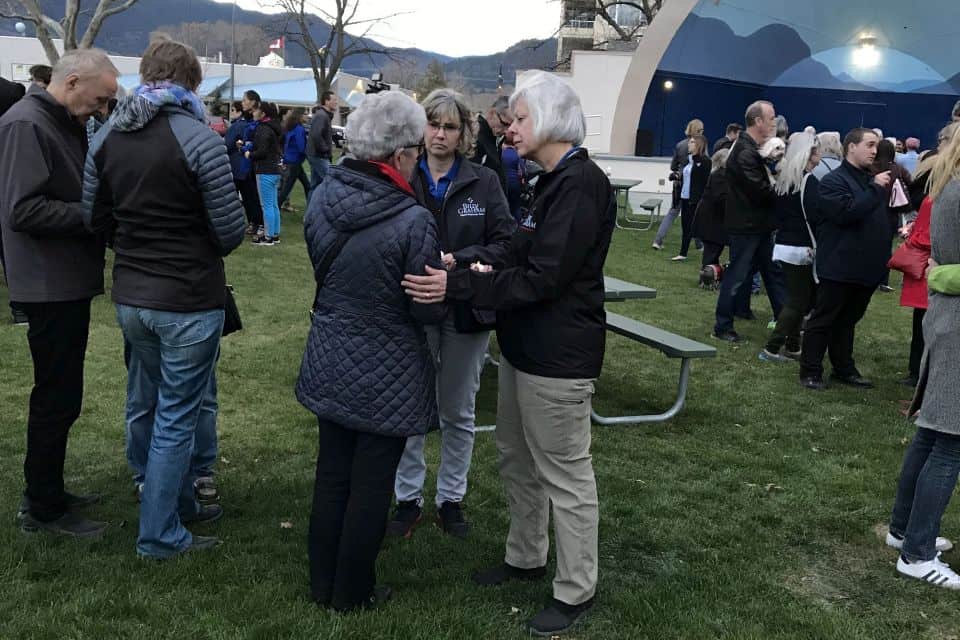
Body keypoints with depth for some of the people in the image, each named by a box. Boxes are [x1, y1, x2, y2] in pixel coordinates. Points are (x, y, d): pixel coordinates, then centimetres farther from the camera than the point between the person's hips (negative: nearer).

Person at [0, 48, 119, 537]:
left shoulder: (66, 124, 13)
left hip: (68, 281, 10)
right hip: (50, 285, -10)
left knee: (60, 393, 17)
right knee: (56, 397, -1)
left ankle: (45, 492, 31)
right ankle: (43, 509, 13)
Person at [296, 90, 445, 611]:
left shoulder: (322, 198, -4)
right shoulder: (413, 221, -24)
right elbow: (430, 310, -15)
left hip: (329, 364, 6)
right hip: (386, 376, -6)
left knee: (331, 475, 18)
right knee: (370, 486, 10)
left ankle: (323, 583, 33)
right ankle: (352, 592, 25)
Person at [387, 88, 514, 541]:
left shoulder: (484, 182, -2)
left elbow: (505, 244, -6)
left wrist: (458, 260, -19)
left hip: (466, 312, 1)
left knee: (458, 413, 14)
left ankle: (451, 498, 31)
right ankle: (408, 498, 26)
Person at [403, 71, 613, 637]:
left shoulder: (581, 184, -18)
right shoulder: (554, 180, 13)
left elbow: (542, 278, -24)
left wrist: (457, 285, -25)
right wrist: (488, 272, 4)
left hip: (559, 355, -10)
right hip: (526, 345, 10)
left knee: (565, 472, 2)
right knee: (517, 458, 20)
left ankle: (576, 590, 17)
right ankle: (527, 556, 38)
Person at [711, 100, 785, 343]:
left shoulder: (754, 149, 12)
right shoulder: (745, 153, -20)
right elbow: (760, 191, -24)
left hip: (759, 225, 10)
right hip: (745, 225, -10)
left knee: (774, 272, 15)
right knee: (737, 275, -1)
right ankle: (722, 327, 9)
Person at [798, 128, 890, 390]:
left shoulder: (872, 180, 16)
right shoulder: (834, 180, -10)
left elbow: (881, 217, 24)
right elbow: (846, 212, -25)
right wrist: (875, 189, -20)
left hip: (866, 267, 8)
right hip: (840, 266, -8)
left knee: (847, 320, 17)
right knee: (823, 320, 1)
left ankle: (844, 369, 26)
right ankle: (810, 372, 8)